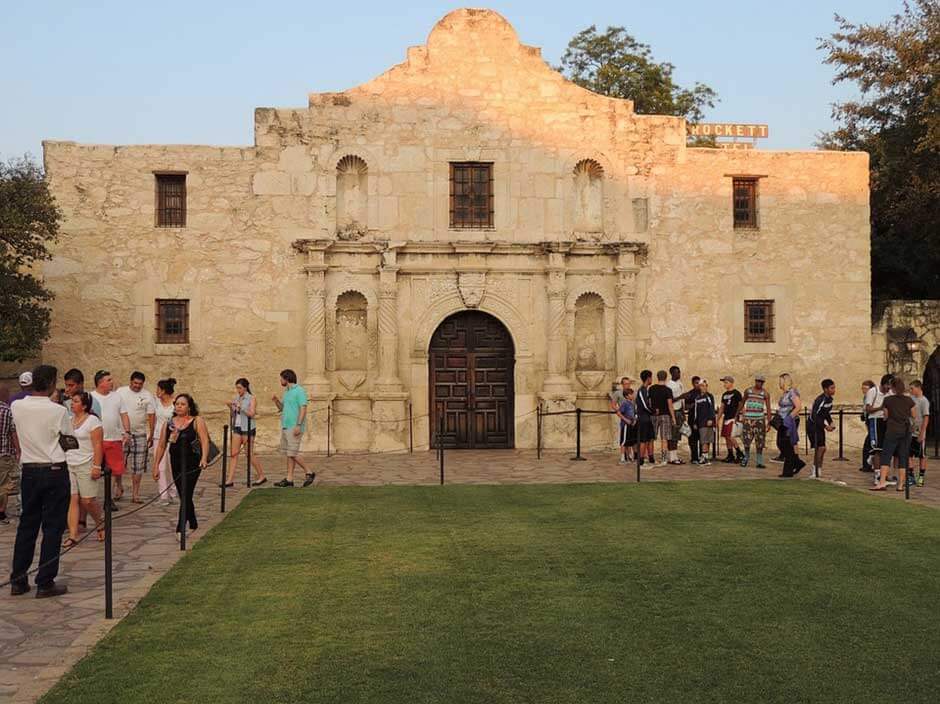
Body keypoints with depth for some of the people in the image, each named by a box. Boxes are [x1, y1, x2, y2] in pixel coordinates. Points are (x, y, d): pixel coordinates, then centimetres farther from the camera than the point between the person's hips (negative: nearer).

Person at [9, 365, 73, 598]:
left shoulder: (17, 407, -3)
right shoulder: (58, 411, -14)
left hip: (29, 471, 4)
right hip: (55, 471, -4)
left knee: (27, 525, 13)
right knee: (52, 528, 2)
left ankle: (18, 580, 16)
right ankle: (45, 583, 4)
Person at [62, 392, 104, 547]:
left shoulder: (92, 421, -6)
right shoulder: (68, 420, 13)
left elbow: (97, 445, -11)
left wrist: (97, 466, -16)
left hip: (86, 465, -5)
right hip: (68, 465, 5)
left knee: (87, 500, -2)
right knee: (72, 500, -2)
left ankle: (100, 524, 25)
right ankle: (73, 536, -2)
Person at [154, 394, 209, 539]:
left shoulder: (197, 421, -4)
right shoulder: (169, 423, 9)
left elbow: (205, 441, -14)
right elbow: (162, 445, 13)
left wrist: (204, 458, -28)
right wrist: (156, 464, 10)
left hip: (192, 464, -5)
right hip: (175, 463, 5)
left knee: (186, 495, -10)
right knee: (184, 496, 13)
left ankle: (180, 528, -9)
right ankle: (193, 524, 29)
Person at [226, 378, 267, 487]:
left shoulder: (251, 399, -6)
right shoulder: (236, 398, 10)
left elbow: (252, 414, -15)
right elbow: (234, 415, 15)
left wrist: (241, 407, -23)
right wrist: (231, 408, -4)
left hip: (247, 428, -6)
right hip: (237, 427, 6)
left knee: (250, 454, 0)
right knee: (234, 453, 0)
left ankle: (262, 476, 14)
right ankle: (230, 480, -1)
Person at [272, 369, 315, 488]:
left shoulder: (299, 391, -11)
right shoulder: (287, 392, 17)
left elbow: (303, 409, -17)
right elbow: (282, 408, 24)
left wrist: (298, 425, -24)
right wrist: (276, 400, 4)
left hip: (294, 427, -9)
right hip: (285, 426, 9)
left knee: (293, 453, -10)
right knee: (288, 453, 6)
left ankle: (309, 473, 2)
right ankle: (289, 479, 7)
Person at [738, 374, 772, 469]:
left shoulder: (765, 393, 1)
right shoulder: (748, 390, 5)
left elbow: (768, 408, -2)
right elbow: (742, 403, 15)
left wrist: (769, 422, -8)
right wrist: (737, 415, 16)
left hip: (760, 419, -1)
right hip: (748, 418, 1)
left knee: (759, 442, -2)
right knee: (746, 440, -1)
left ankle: (760, 462, 2)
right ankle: (746, 457, 22)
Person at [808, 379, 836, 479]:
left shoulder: (829, 399, 6)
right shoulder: (820, 400, -23)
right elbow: (815, 416, -25)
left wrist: (830, 423, 2)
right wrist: (825, 426, -24)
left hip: (819, 426, 9)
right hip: (812, 425, -9)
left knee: (822, 448, 9)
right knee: (820, 448, -13)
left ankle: (816, 472, 19)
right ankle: (816, 473, -8)